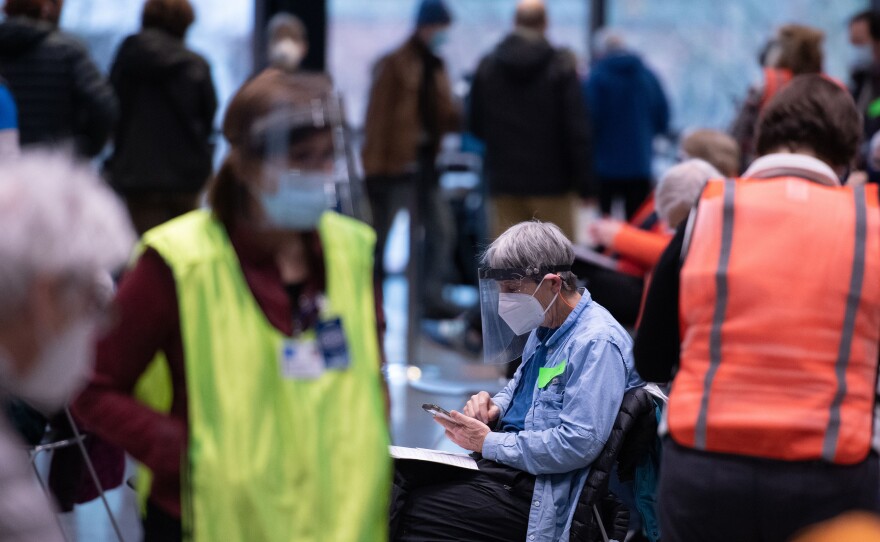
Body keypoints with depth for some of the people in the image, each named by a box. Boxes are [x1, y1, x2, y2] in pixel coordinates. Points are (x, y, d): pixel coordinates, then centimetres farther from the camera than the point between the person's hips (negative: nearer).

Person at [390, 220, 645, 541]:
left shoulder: (597, 343, -18)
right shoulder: (544, 326, 12)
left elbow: (578, 443, -25)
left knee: (406, 512, -21)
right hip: (501, 455, 9)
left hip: (535, 488, -9)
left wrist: (489, 443, -18)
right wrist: (494, 407, 6)